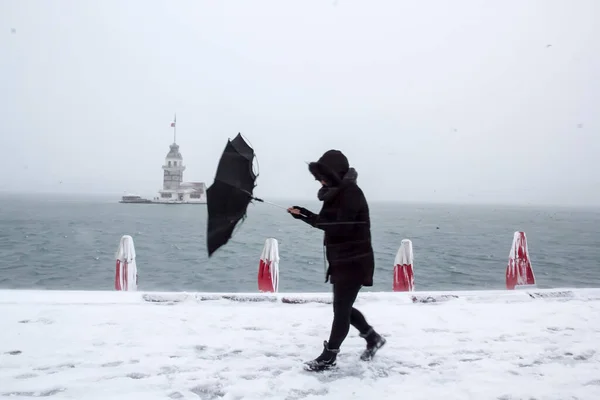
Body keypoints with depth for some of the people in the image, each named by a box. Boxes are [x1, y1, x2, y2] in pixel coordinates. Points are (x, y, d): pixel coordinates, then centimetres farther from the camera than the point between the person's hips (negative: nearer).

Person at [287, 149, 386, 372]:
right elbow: (327, 223, 14)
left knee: (341, 309, 0)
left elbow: (340, 227, -26)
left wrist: (307, 217, -22)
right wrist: (306, 215, 0)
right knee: (343, 307, 18)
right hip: (342, 260, 10)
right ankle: (373, 338, 35)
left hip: (354, 261, -10)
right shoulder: (336, 193, 11)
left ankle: (329, 357, 12)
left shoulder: (351, 193, -18)